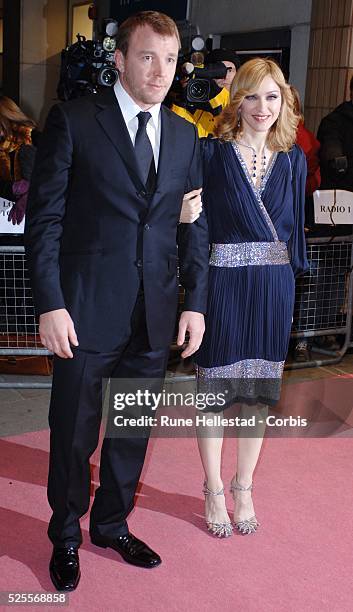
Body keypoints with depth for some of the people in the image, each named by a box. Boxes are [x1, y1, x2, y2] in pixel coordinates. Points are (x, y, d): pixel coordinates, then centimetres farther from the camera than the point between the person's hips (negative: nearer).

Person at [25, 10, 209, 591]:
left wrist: (196, 302, 4)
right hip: (86, 313, -4)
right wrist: (51, 305, -14)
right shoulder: (73, 120, -5)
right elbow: (44, 218, -8)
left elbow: (194, 225, 10)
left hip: (155, 316, 5)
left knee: (133, 431, 17)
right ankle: (66, 537, 33)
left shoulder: (184, 135, 9)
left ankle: (113, 523, 39)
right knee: (74, 435, 10)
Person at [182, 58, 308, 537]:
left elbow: (296, 225, 10)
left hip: (273, 286, 4)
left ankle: (244, 489, 31)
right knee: (215, 389, 6)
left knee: (260, 391, 13)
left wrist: (291, 275, 6)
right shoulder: (212, 152, -4)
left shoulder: (293, 159, 7)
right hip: (223, 282, -3)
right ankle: (215, 491, 25)